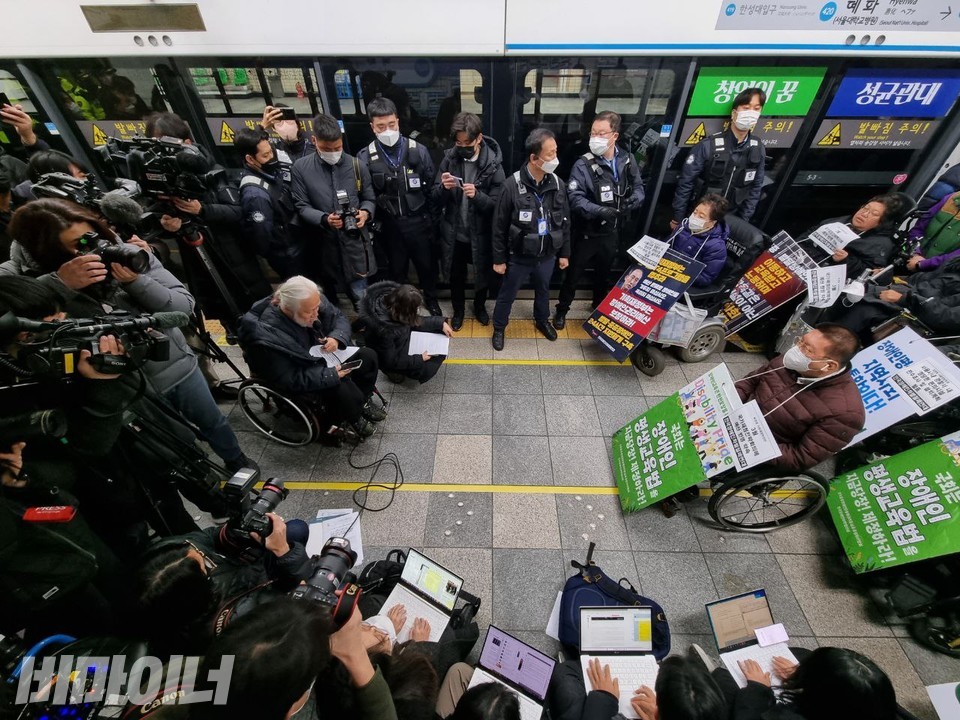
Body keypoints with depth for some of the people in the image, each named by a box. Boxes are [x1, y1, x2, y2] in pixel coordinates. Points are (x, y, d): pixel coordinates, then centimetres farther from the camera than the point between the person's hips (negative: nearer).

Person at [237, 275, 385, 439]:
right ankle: (353, 417, 4)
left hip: (326, 355, 7)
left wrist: (336, 337, -25)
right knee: (342, 390, -30)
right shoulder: (269, 335, -34)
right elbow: (290, 380, -29)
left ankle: (361, 400, 18)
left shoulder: (311, 301, -19)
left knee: (368, 356, -5)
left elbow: (338, 318, -4)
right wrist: (330, 375, -35)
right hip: (304, 380, -6)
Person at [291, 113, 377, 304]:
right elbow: (301, 206, -2)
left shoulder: (357, 166, 0)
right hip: (324, 245, 1)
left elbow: (369, 200, 9)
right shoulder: (300, 168, -2)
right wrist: (324, 219, -21)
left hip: (354, 243, 0)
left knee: (361, 298, 6)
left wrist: (365, 213, -15)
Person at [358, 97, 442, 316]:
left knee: (427, 265, 15)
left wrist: (430, 218, -2)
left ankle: (431, 299, 39)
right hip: (390, 225, 0)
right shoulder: (365, 157, -6)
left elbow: (431, 187, -2)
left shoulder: (418, 150, -6)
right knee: (397, 269, 16)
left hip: (419, 222, 0)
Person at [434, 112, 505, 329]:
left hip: (480, 234, -1)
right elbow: (436, 199, -4)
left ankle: (479, 306, 47)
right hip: (454, 233, 2)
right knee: (456, 276, 18)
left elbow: (497, 203, -15)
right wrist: (443, 187, -26)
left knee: (482, 273, 19)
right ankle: (458, 309, 43)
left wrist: (477, 195, -32)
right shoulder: (449, 158, -5)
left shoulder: (493, 163, -13)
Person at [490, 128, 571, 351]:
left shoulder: (557, 184, -7)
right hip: (519, 257, -4)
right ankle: (499, 328, 38)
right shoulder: (513, 186, -19)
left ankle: (542, 321, 52)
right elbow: (499, 226, -12)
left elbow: (565, 222, 5)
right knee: (507, 295, 14)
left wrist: (564, 253, 8)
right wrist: (499, 259, -8)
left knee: (543, 290, 25)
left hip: (547, 255, 4)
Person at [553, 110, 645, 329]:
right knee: (574, 273, 8)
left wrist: (633, 200, -18)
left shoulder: (627, 160, -2)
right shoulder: (584, 164, -15)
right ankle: (562, 310, 29)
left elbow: (638, 187, 5)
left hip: (613, 232, 4)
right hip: (589, 232, -4)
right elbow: (575, 198, -24)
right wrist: (600, 211, -37)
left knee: (604, 273, 22)